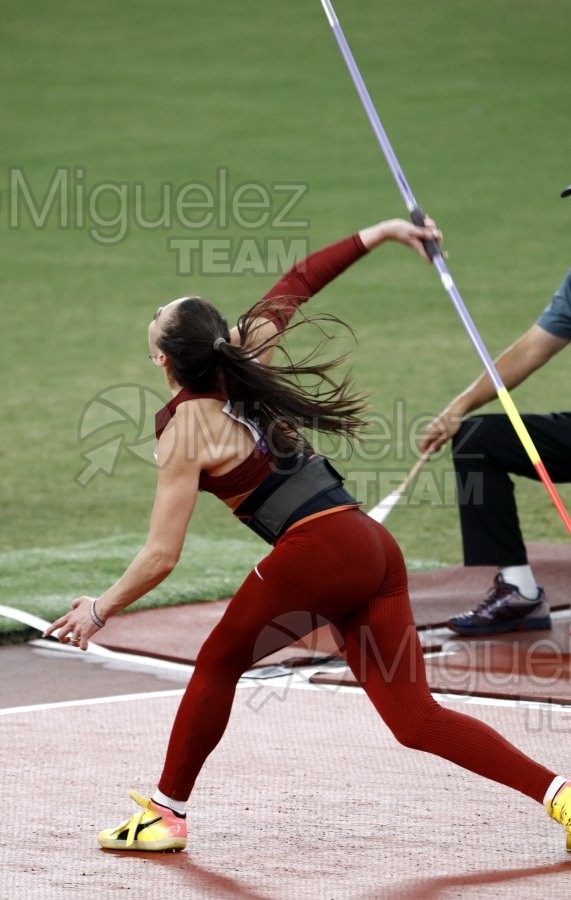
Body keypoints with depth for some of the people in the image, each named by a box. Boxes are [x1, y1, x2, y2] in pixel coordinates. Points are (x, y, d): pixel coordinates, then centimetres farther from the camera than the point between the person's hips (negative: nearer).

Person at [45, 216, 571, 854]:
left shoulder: (186, 429, -3)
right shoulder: (246, 365, 14)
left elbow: (160, 557, -3)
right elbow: (293, 285, 28)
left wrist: (100, 610, 10)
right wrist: (378, 234, 36)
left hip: (318, 550, -7)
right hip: (372, 547, 7)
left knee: (218, 664, 16)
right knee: (415, 718, 3)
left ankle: (167, 813, 25)